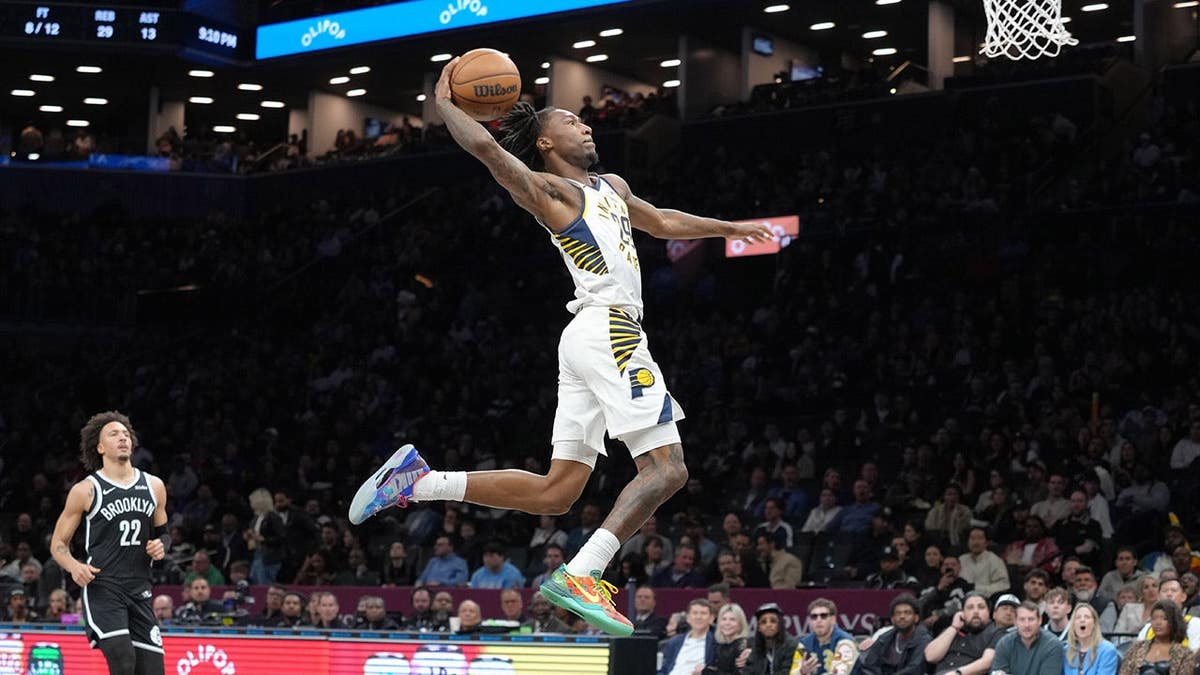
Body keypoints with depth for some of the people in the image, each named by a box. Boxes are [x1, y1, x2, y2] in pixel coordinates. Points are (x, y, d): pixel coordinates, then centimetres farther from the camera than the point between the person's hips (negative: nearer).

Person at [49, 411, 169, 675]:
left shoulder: (154, 486, 10)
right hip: (102, 587, -5)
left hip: (140, 591, 5)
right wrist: (74, 566, -16)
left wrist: (161, 546, 1)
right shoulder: (86, 490, -1)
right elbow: (58, 544, 4)